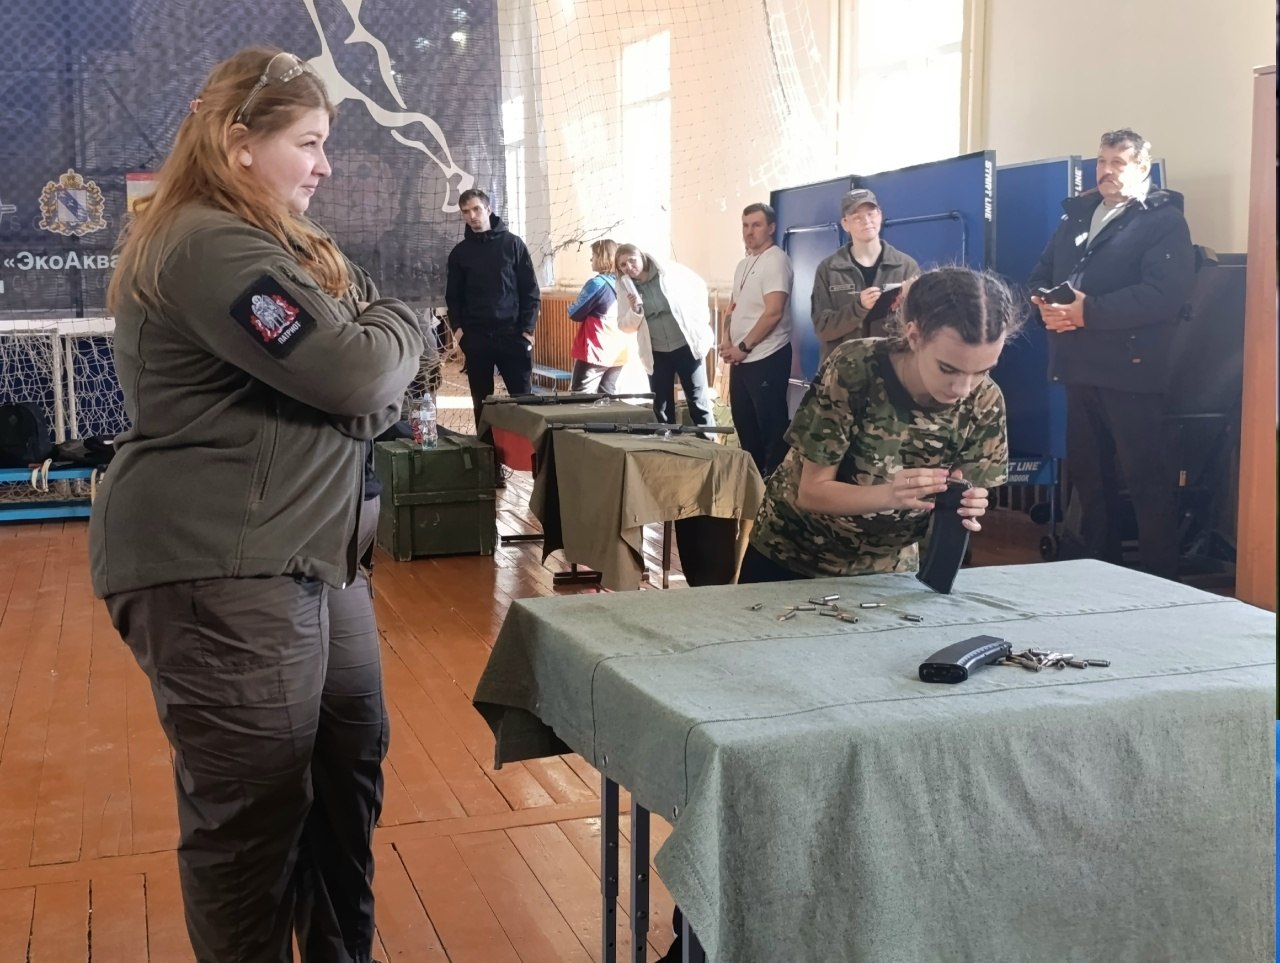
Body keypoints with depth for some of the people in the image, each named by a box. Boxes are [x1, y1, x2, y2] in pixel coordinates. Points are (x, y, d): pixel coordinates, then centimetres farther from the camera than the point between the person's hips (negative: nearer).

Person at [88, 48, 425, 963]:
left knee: (351, 765, 16)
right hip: (219, 568, -11)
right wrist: (394, 325, -1)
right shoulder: (211, 249, -17)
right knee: (254, 809, 0)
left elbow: (375, 396, 15)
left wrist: (353, 310, -8)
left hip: (309, 551, 11)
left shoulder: (278, 244, 18)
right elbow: (357, 374, -23)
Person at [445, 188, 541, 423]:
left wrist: (528, 329, -6)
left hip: (512, 335, -2)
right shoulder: (459, 252, 9)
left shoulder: (512, 243, 2)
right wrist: (458, 327, -1)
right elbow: (453, 296, 14)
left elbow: (530, 290, 1)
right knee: (481, 402, 7)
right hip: (475, 337, 2)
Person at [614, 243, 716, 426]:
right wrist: (634, 310, -15)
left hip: (686, 346, -3)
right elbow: (625, 326, 4)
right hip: (657, 354, 3)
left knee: (698, 403, -1)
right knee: (660, 407, 7)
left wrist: (701, 316, -2)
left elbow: (699, 286, 5)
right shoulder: (626, 291, 3)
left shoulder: (670, 271, -6)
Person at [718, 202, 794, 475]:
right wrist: (726, 340, 3)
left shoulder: (775, 260, -12)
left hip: (767, 358, -9)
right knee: (744, 422, 16)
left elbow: (773, 312, -20)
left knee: (771, 426, -4)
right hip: (740, 359, 9)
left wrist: (743, 347, -14)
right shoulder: (743, 264, 15)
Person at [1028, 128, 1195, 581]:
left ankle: (1160, 580, 3)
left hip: (1130, 370, -7)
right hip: (1081, 367, 7)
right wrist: (1045, 304, -8)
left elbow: (1163, 295, -18)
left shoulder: (1164, 221, -3)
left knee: (1147, 479, -4)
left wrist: (1088, 312, -21)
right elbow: (1040, 275, 16)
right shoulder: (1076, 214, 18)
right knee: (1087, 475, 14)